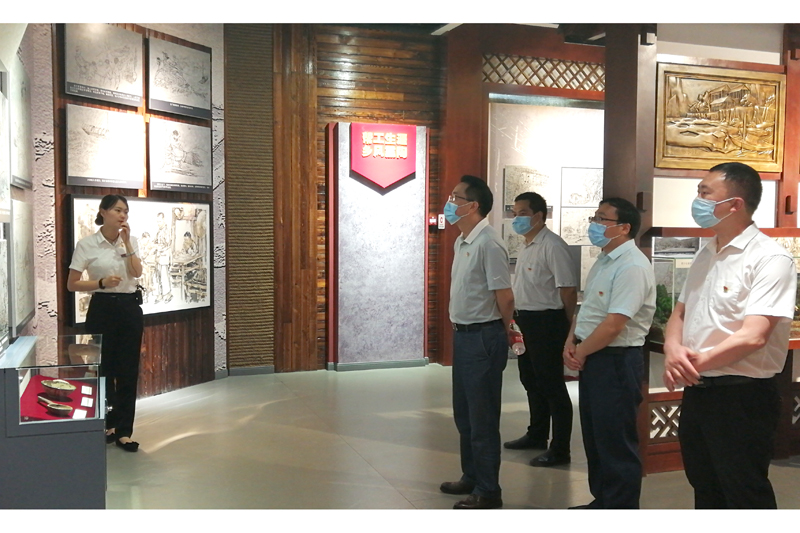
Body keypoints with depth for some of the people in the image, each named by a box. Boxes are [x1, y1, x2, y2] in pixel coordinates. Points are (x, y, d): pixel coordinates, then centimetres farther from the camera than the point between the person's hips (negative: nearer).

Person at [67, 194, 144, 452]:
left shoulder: (130, 241, 6)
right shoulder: (86, 244, -5)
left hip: (129, 307, 3)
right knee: (104, 369, 5)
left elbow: (137, 273, -8)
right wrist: (101, 283, -19)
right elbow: (72, 284, -4)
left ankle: (123, 431, 11)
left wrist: (127, 241, -12)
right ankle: (107, 424, 25)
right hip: (102, 309, -3)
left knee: (128, 372, 3)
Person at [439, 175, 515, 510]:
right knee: (464, 413, 19)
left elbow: (505, 297, -19)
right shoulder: (461, 241, 11)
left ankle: (488, 492, 13)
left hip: (482, 337, -10)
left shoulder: (488, 244, -20)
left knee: (482, 418, 1)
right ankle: (471, 477, 35)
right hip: (463, 334, 10)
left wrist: (502, 332, -4)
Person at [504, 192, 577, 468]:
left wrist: (567, 328, -12)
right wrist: (518, 320, 17)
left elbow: (568, 290, -19)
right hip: (525, 321, 10)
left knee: (552, 387, -2)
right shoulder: (526, 247, 13)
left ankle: (560, 450, 7)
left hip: (546, 323, -10)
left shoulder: (552, 246, -17)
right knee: (531, 382, 20)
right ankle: (536, 435, 35)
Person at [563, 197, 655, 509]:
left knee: (616, 443, 1)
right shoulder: (604, 261, 13)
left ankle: (621, 508, 15)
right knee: (594, 436, 19)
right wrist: (571, 342, 2)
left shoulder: (632, 267, -19)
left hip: (616, 360, -10)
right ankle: (601, 501, 33)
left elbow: (614, 325, -24)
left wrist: (581, 352, -12)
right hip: (591, 357, 10)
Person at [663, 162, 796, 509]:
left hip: (742, 397, -8)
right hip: (696, 391, 8)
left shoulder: (768, 259, -16)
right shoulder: (705, 255, 10)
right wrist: (673, 351, -9)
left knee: (745, 498, 5)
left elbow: (753, 336, -24)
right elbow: (680, 313, 12)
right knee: (705, 490, 20)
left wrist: (696, 362, -17)